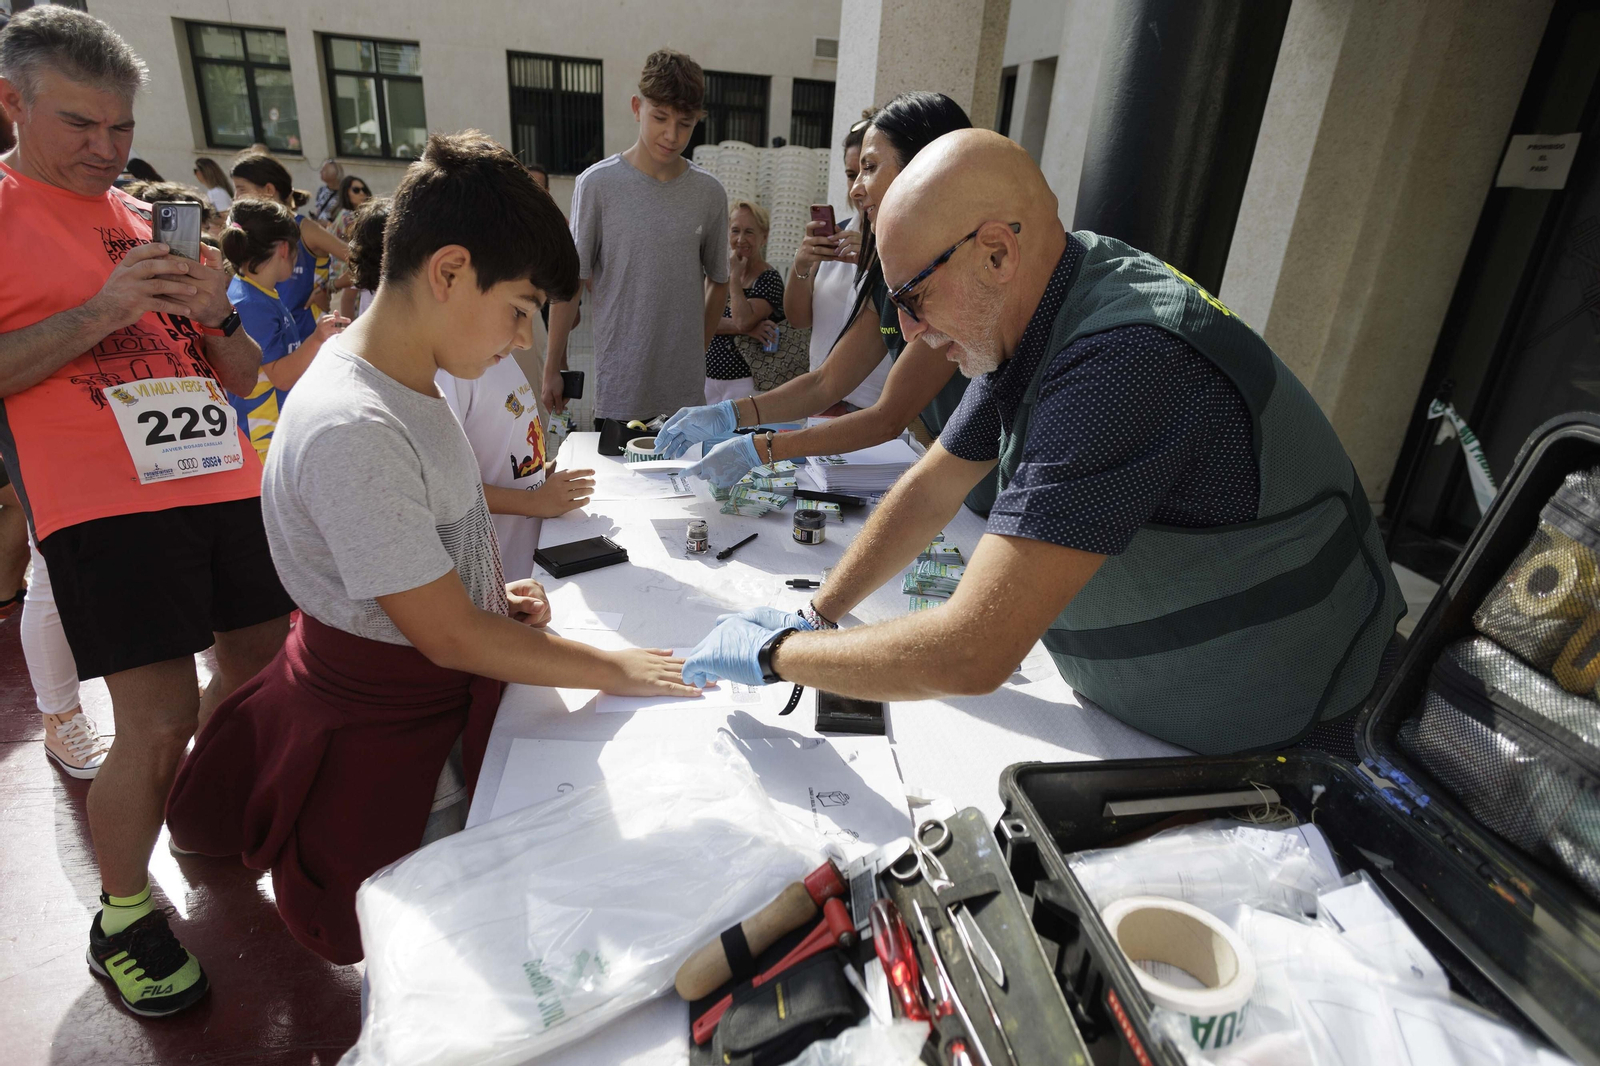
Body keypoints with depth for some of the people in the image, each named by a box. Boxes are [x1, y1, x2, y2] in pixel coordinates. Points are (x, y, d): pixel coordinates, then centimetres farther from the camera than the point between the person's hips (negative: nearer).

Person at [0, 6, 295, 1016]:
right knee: (160, 723, -8)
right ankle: (123, 913, 17)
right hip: (104, 504, -6)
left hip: (225, 483, 6)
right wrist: (103, 310, -14)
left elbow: (243, 376, 17)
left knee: (259, 671, 11)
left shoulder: (154, 218, 18)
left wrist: (216, 314, -3)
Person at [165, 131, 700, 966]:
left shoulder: (403, 375, -2)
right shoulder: (350, 430, -32)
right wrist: (613, 669, -18)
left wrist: (493, 594, -2)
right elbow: (449, 638, -26)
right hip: (386, 728, -9)